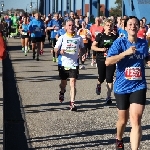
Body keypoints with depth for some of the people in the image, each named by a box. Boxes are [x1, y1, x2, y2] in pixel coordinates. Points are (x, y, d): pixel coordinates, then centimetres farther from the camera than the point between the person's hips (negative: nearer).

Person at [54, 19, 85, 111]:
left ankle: (72, 103, -11)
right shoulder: (62, 38, 0)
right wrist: (60, 51, -23)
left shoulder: (79, 38, 3)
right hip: (63, 63, 1)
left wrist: (82, 51, -8)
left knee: (73, 82, -12)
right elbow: (56, 49, -1)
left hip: (74, 64, -1)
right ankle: (62, 92, 50)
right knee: (64, 82, 16)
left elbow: (82, 49, 15)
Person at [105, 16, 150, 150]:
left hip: (139, 86, 1)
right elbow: (108, 62, -18)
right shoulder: (120, 42, -8)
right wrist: (125, 53, -26)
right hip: (122, 87, -1)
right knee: (123, 119, 16)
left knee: (136, 119, -15)